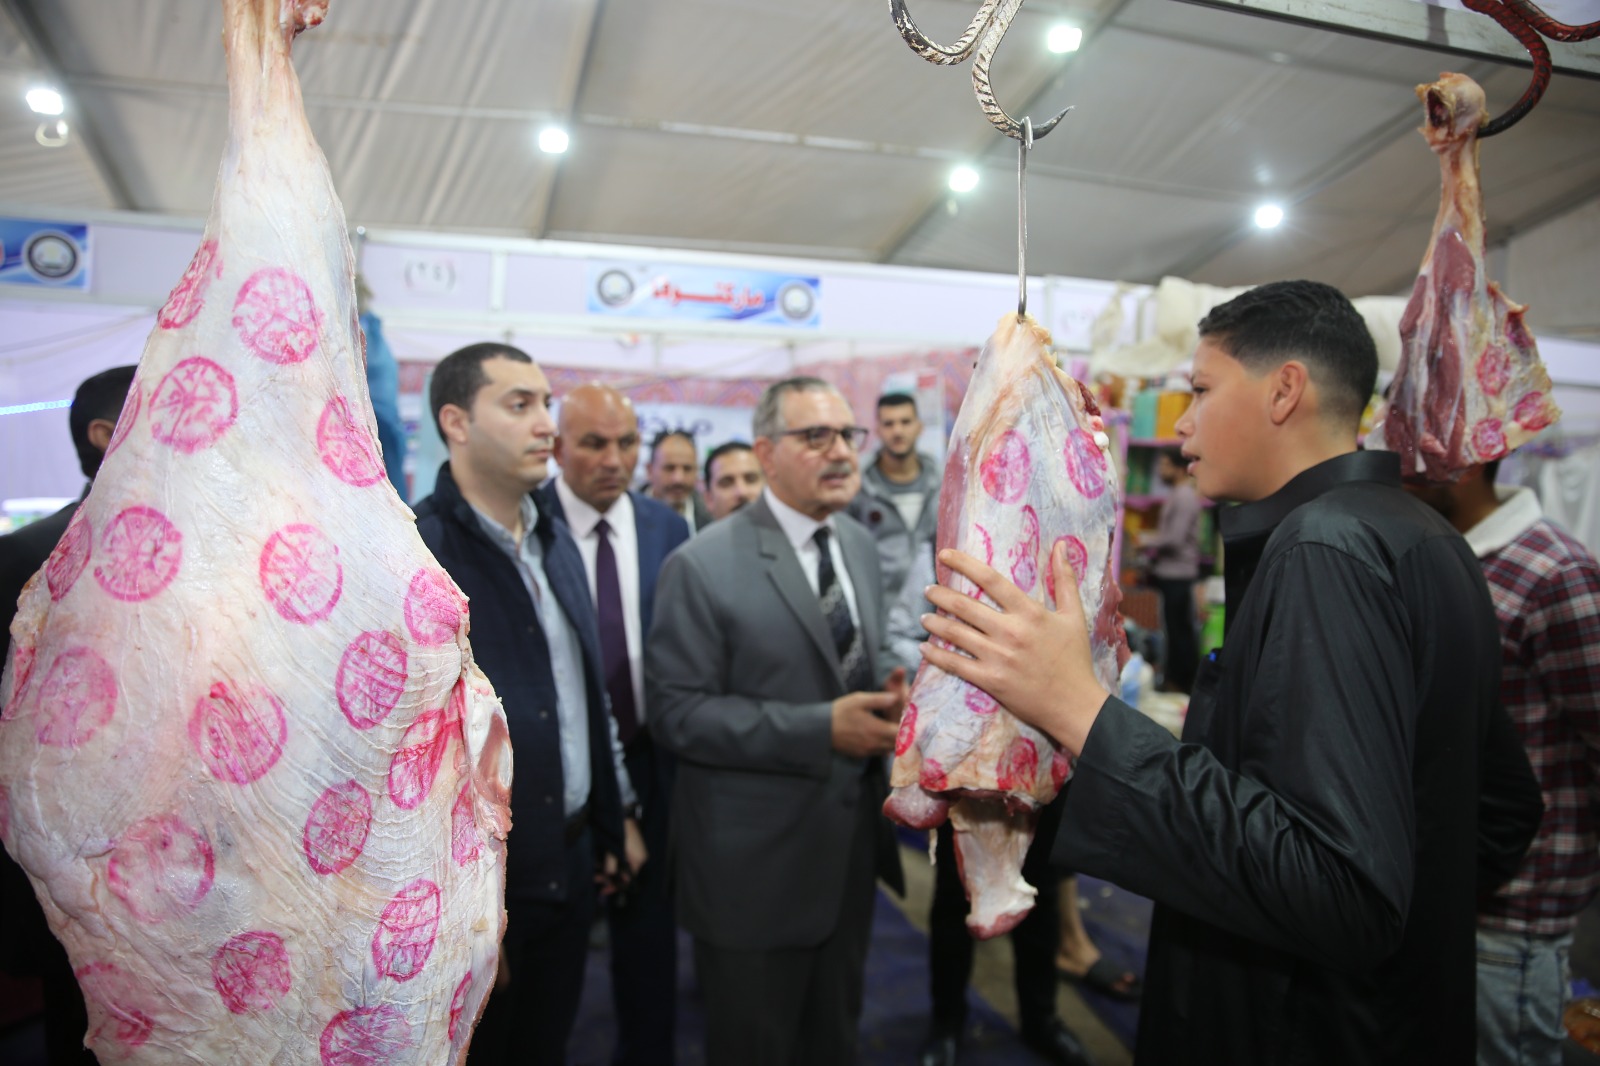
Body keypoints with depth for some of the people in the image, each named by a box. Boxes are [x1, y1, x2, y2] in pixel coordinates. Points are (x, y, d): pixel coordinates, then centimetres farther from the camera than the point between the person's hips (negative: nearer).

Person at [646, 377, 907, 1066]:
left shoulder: (860, 545, 5)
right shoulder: (703, 567, -17)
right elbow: (681, 713, -20)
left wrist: (886, 697, -9)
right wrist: (822, 729, -25)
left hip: (852, 844, 6)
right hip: (755, 861, -6)